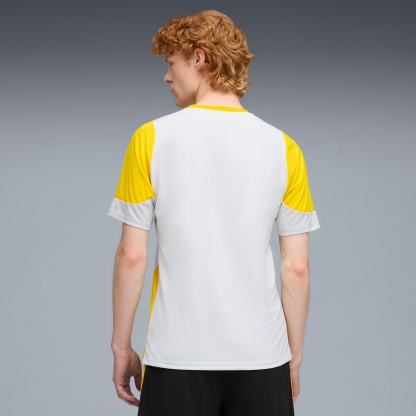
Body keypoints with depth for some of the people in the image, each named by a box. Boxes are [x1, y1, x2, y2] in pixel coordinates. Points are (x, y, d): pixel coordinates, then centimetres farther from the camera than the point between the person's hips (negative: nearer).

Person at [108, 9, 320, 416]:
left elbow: (132, 256, -4)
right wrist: (295, 358, 12)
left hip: (177, 356, -1)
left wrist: (121, 347, 6)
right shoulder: (283, 147, 1)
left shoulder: (151, 138, -4)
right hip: (261, 356, 2)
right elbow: (297, 268, 1)